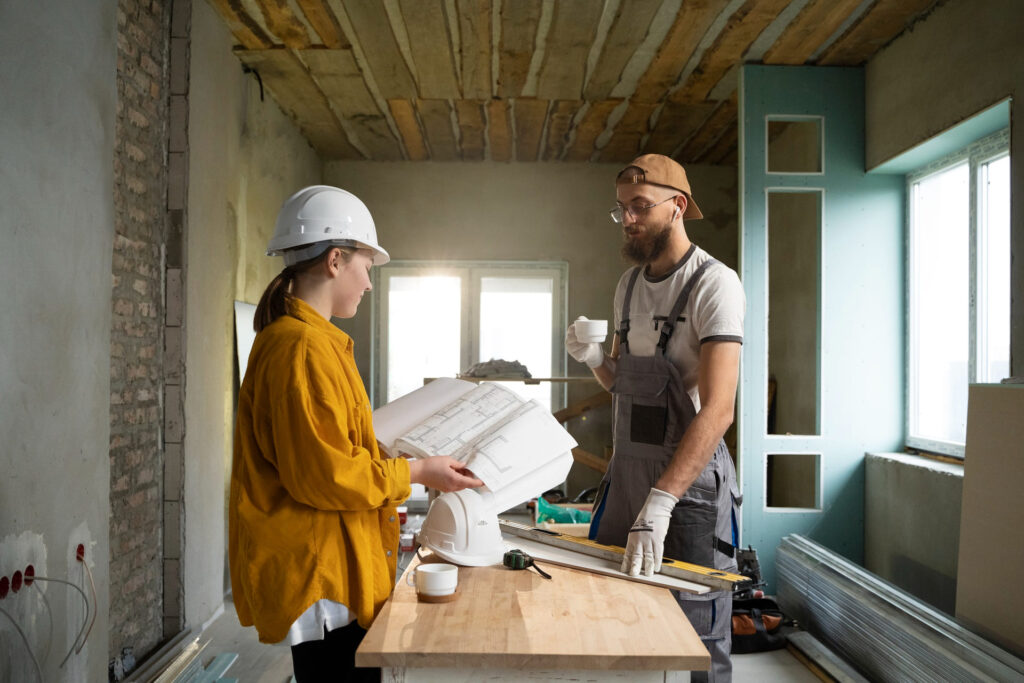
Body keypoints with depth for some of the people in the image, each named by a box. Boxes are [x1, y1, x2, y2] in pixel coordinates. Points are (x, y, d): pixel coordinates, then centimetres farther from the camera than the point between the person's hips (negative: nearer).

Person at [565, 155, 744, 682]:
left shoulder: (714, 284, -14)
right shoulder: (629, 285, 11)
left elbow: (717, 410, -23)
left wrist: (659, 502, -30)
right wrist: (594, 359, -3)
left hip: (691, 477, -7)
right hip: (627, 469, 7)